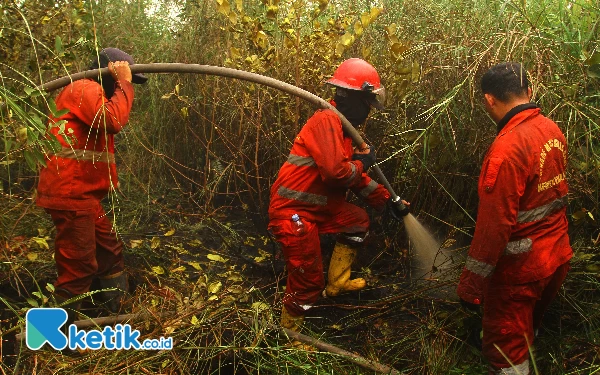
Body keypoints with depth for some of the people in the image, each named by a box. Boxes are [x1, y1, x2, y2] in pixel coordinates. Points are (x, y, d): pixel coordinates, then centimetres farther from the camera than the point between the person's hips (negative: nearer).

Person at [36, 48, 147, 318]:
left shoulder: (92, 92, 25)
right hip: (71, 192, -11)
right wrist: (123, 82, -16)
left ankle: (119, 313, 29)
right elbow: (114, 120, -26)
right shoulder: (85, 88, -9)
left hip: (82, 193, 11)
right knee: (79, 265, -7)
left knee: (110, 251, 17)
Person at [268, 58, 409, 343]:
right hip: (293, 212, -10)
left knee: (358, 221, 22)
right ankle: (290, 331, 21)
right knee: (308, 280, -3)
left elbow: (356, 177, 20)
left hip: (317, 206, 10)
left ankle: (337, 283, 30)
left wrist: (388, 200, 20)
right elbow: (336, 172, -28)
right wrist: (362, 161, -8)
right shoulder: (325, 121, -18)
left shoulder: (341, 127, 14)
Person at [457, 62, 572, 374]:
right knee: (526, 338, 28)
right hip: (557, 257, 8)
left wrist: (471, 284, -17)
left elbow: (494, 224, -26)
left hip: (520, 269, -8)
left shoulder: (507, 148, -27)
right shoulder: (552, 130, -1)